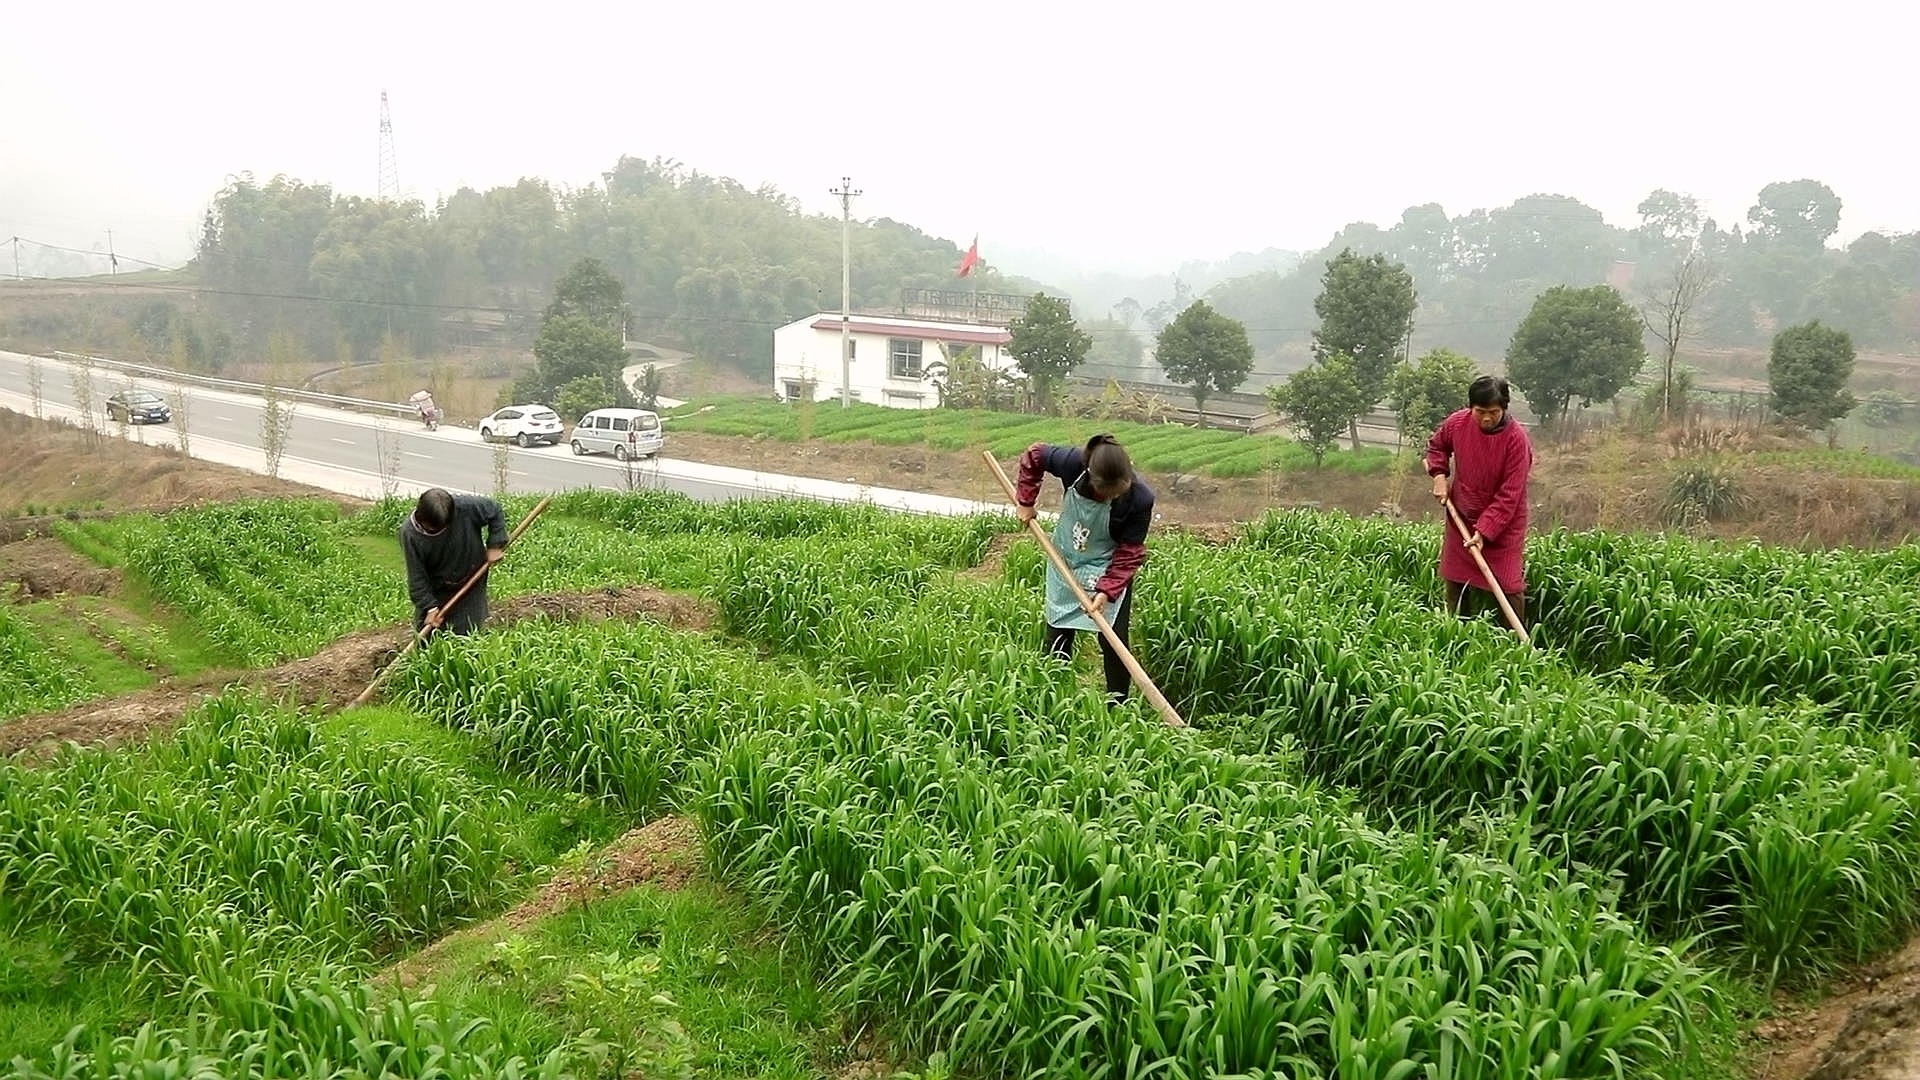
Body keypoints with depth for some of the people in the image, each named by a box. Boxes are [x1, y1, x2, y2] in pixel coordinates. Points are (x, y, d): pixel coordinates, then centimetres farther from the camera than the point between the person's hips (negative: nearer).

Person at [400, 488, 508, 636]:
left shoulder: (467, 507, -27)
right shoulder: (409, 533, -24)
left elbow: (495, 512, -7)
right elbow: (416, 577, -18)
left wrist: (495, 545, -12)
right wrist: (430, 607, -18)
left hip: (470, 584, 0)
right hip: (436, 590, 0)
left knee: (467, 634, 3)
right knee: (425, 633, 5)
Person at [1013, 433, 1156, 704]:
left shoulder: (1140, 498, -31)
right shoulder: (1074, 463, -29)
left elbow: (1129, 552, -21)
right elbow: (1034, 455, -8)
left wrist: (1107, 590, -30)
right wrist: (1025, 501, -6)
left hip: (1110, 569, -3)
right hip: (1065, 561, 3)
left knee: (1113, 640, -5)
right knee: (1058, 634, 13)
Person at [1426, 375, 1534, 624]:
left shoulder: (1516, 438, -22)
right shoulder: (1457, 423, -9)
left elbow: (1509, 495, -22)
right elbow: (1436, 445, 16)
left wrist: (1485, 531, -26)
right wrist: (1439, 474, -1)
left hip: (1503, 525, -5)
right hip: (1461, 519, 5)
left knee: (1508, 589, -6)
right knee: (1455, 585, 15)